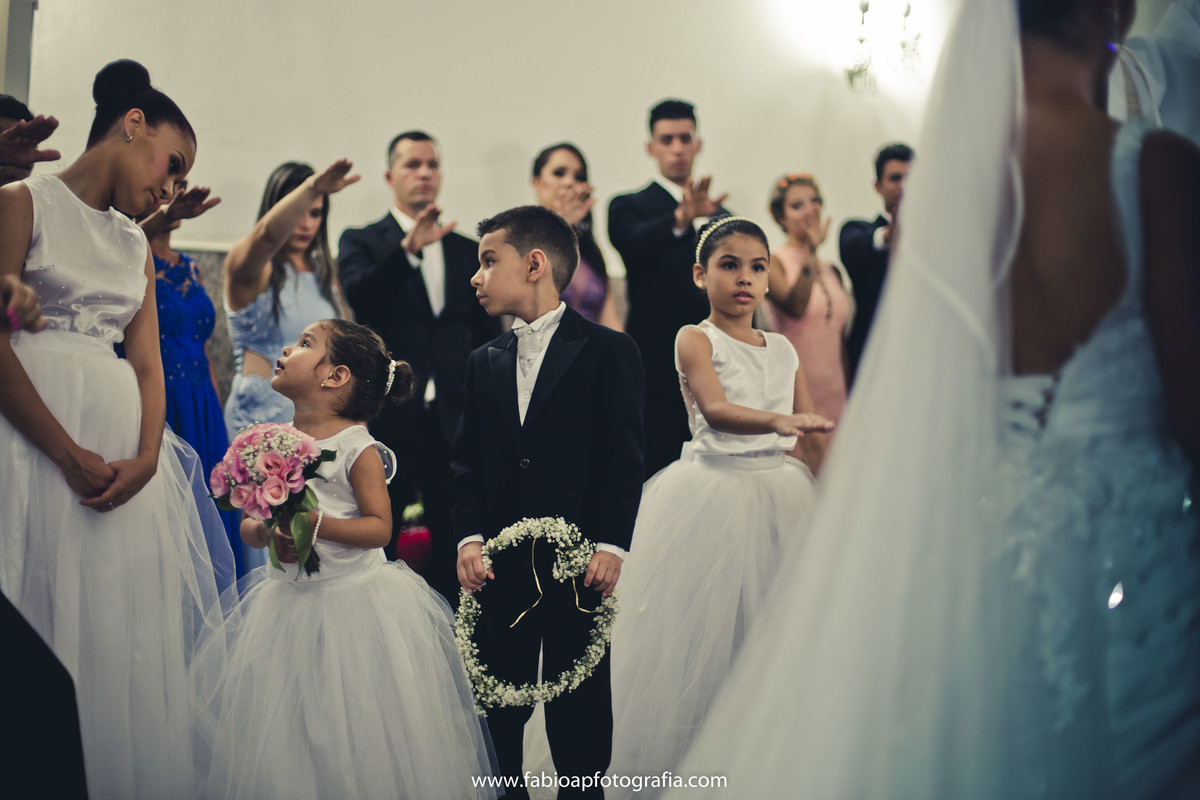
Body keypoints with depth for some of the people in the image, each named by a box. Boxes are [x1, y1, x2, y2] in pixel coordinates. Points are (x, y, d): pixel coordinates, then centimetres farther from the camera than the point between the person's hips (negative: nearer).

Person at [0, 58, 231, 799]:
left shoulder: (137, 244, 20)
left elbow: (148, 361, 11)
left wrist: (147, 455, -8)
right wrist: (70, 454, -16)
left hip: (125, 451, 6)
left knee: (121, 636, 5)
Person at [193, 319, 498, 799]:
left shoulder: (358, 449, -10)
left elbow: (380, 526, -15)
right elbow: (248, 525, 7)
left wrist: (316, 523, -25)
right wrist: (266, 533, -15)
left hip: (355, 599, -5)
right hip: (289, 601, 5)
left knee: (359, 735, 0)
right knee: (283, 739, 9)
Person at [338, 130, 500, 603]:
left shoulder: (467, 252, 12)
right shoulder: (362, 242, 4)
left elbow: (488, 337, 13)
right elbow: (360, 298, -18)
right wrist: (408, 248, -31)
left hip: (454, 422, 3)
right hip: (387, 418, -2)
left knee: (454, 547, 5)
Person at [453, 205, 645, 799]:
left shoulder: (608, 351, 0)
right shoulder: (485, 362, 14)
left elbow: (624, 460, -5)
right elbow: (467, 461, 9)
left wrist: (612, 545, -14)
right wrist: (468, 537, -5)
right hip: (500, 566, 4)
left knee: (580, 706, 4)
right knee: (498, 705, 8)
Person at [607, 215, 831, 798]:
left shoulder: (783, 351, 11)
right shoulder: (696, 340, -5)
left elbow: (812, 439, 12)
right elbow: (714, 410, -23)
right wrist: (778, 422, -39)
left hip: (780, 497, 5)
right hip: (714, 499, -5)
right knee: (706, 631, -2)